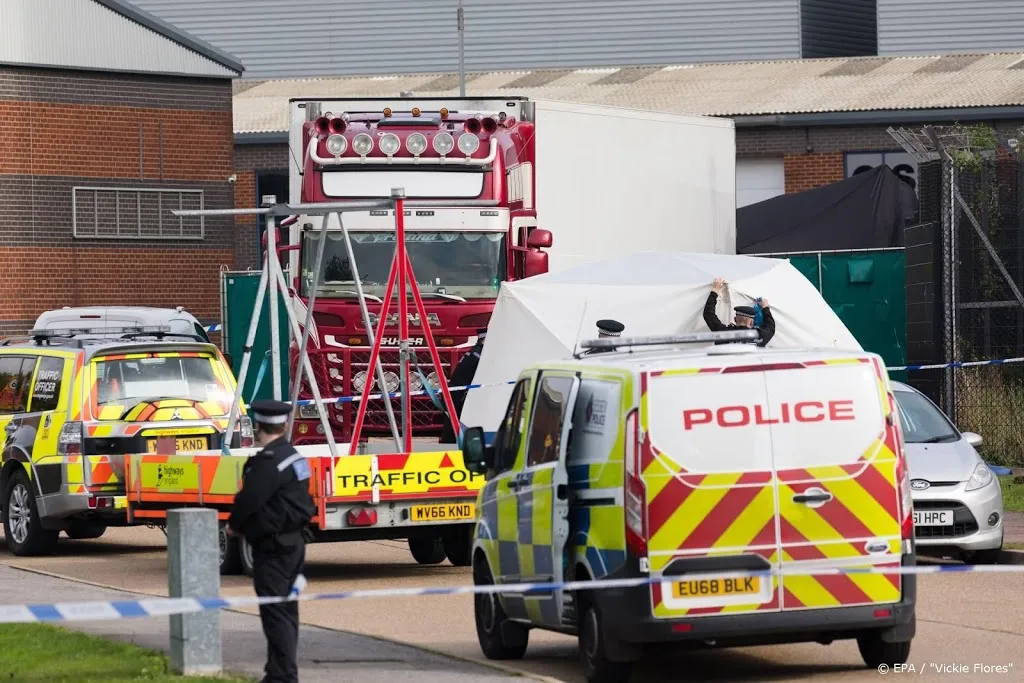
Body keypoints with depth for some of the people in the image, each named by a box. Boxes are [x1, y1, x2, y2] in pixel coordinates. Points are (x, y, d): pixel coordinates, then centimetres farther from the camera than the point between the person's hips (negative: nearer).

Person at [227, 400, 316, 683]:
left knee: (275, 612, -8)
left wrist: (234, 525, 0)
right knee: (286, 609, 14)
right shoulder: (293, 456, 12)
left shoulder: (268, 461, -19)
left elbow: (249, 499, -20)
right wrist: (243, 524, 16)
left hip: (273, 544, -10)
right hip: (294, 540, 10)